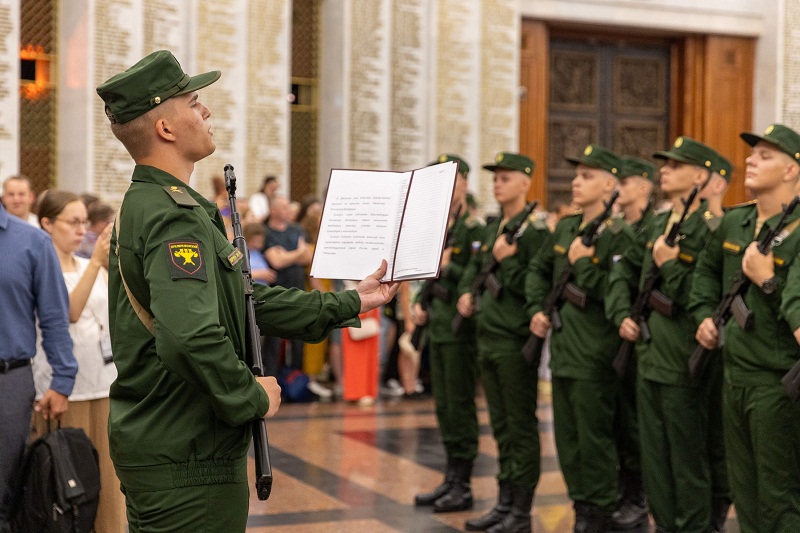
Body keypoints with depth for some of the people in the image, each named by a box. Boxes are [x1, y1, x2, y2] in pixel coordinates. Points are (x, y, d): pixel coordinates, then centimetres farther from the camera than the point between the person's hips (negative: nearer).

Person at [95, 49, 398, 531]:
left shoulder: (145, 204, 13)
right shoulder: (176, 217, -20)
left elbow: (246, 301, 17)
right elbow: (191, 335, -35)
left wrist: (349, 304, 19)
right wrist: (252, 397, -18)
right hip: (186, 459, -10)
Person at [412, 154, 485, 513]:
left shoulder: (474, 230, -11)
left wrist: (449, 269, -25)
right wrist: (419, 304, 5)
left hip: (461, 330, -8)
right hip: (437, 328, 8)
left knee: (460, 407, -2)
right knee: (443, 407, 12)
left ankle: (463, 486, 6)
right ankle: (450, 479, 20)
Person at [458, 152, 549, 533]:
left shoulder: (535, 230, -11)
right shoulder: (492, 229, 13)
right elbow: (476, 265, 28)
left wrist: (506, 261, -18)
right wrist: (466, 292, 11)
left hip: (516, 341, -8)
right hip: (488, 338, 8)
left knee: (521, 428, -1)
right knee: (500, 427, 13)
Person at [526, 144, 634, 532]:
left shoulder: (620, 236, -13)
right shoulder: (565, 228, 10)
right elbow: (538, 269, 23)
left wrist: (583, 264, -20)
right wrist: (537, 308, 9)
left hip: (594, 355, -8)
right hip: (562, 350, 8)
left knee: (593, 438, 0)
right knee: (566, 437, 14)